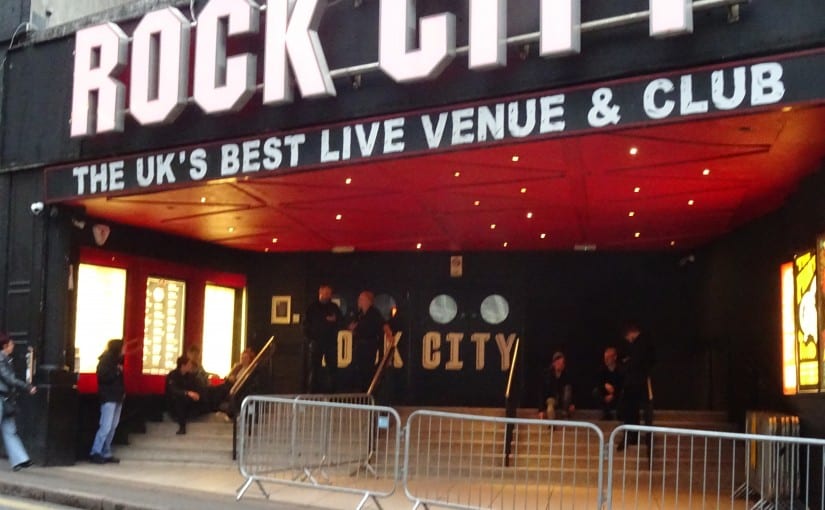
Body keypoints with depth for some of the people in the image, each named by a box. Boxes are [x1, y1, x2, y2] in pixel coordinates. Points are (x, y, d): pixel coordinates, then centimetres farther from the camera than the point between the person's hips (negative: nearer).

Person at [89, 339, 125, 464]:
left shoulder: (117, 360, 15)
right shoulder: (105, 360, -8)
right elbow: (103, 377, -20)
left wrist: (122, 392, 9)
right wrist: (117, 371, -16)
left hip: (117, 397, 8)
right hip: (109, 398, -8)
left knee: (112, 427, 8)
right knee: (106, 427, -12)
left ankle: (105, 453, 12)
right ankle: (95, 453, -7)